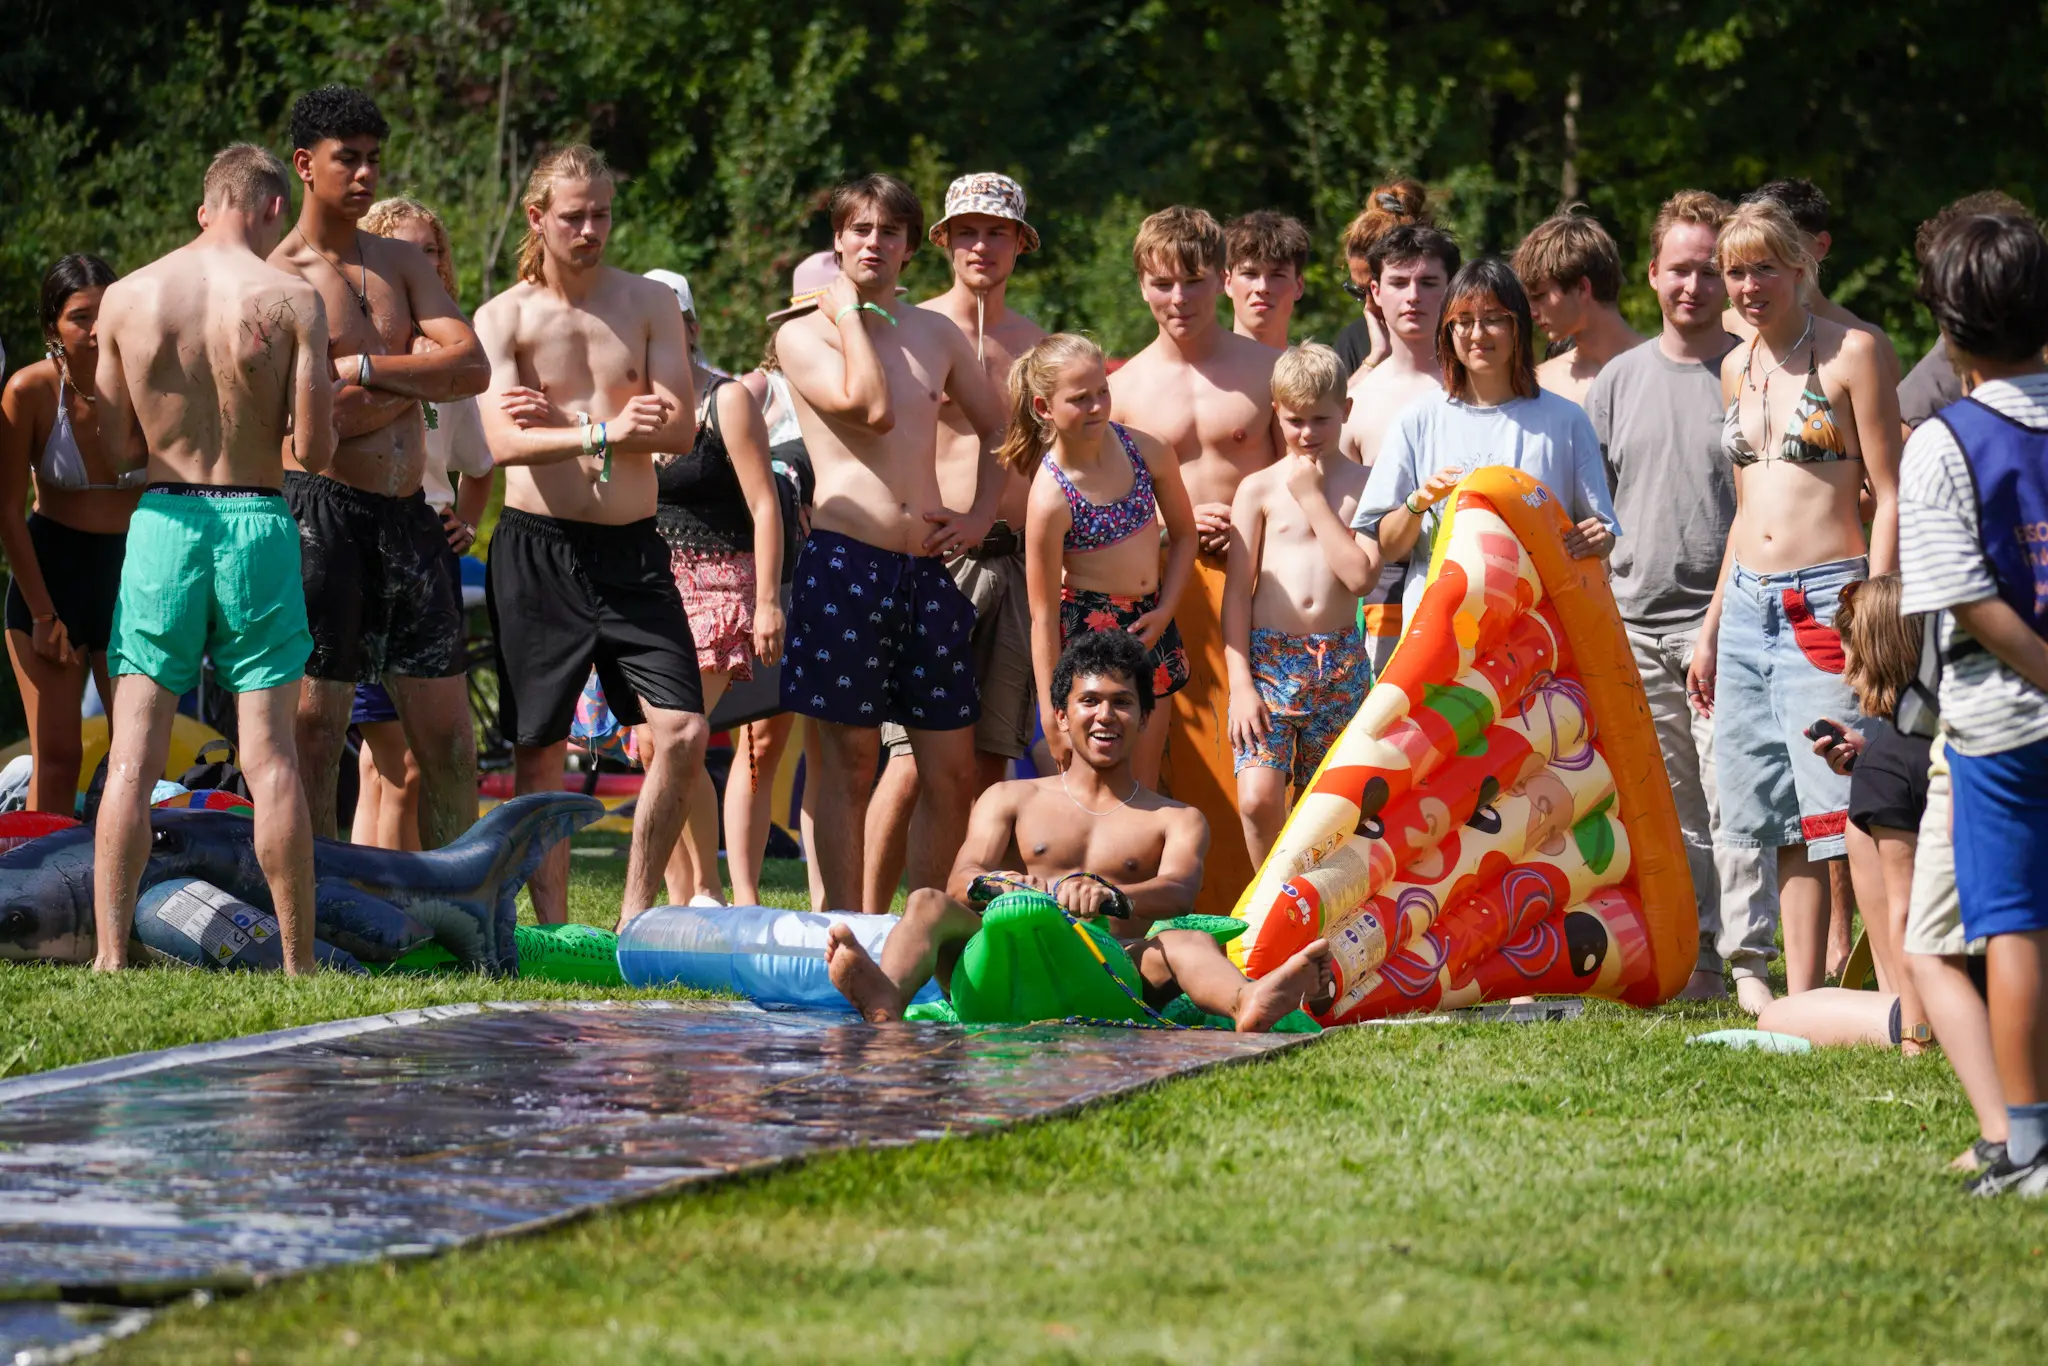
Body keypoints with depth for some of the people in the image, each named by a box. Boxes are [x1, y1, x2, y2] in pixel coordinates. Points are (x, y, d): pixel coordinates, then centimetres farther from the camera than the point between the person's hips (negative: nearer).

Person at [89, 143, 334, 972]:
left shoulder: (126, 298, 1)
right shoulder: (291, 299, -5)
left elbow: (118, 446, 6)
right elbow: (314, 450, -8)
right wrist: (321, 399, 13)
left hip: (162, 521, 1)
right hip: (256, 522, -1)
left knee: (134, 754, 2)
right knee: (270, 755, 3)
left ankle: (110, 958, -4)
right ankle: (298, 962, 5)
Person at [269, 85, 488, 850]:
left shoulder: (403, 263, 14)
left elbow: (472, 369, 1)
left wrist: (364, 368, -9)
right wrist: (417, 380, -7)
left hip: (408, 514, 6)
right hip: (323, 509, -6)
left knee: (448, 740, 5)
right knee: (314, 732, -4)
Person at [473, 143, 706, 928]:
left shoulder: (650, 305, 7)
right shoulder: (504, 319, 1)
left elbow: (680, 428, -4)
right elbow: (505, 443, -13)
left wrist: (562, 419, -12)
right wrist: (607, 430, -26)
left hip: (632, 546, 2)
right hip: (537, 548, -2)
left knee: (683, 730, -9)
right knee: (540, 747, 2)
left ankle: (636, 910, 5)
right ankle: (552, 926, 10)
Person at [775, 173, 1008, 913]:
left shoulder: (936, 333, 15)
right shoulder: (804, 333, 0)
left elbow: (997, 428, 26)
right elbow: (870, 406, -17)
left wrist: (981, 516, 12)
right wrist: (849, 314, -6)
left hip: (927, 568, 5)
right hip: (843, 564, -5)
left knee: (951, 772, 4)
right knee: (849, 765, -3)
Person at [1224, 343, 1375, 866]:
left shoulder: (1364, 485, 4)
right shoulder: (1259, 489, 4)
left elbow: (1360, 576, -9)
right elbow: (1238, 590, 2)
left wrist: (1313, 499, -8)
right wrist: (1240, 682, -6)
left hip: (1339, 661, 1)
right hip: (1268, 656, -1)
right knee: (1258, 799, -14)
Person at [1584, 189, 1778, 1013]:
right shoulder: (1621, 379, 12)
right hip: (1635, 624, 4)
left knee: (1735, 798, -11)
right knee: (1669, 806, 8)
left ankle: (1748, 959, -10)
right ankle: (1691, 959, 14)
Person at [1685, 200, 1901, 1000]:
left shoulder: (1850, 354, -4)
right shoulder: (1737, 370, 15)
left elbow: (1889, 494, -6)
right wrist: (1710, 627, 20)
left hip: (1827, 602, -7)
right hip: (1747, 603, 7)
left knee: (1843, 804, -13)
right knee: (1783, 820, 6)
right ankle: (1800, 1001, 10)